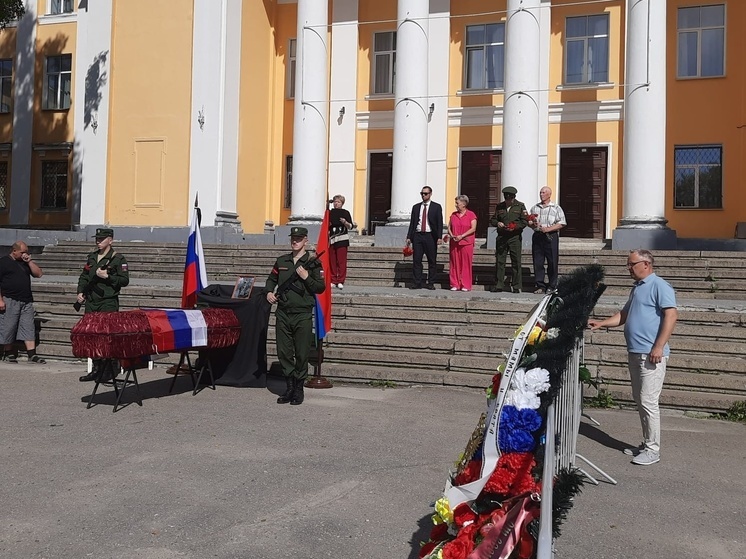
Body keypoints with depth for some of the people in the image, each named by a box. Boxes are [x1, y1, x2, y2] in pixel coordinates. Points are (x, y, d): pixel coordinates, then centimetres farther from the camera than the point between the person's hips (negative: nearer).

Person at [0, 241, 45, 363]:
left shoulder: (25, 262, 17)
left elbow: (38, 274, 11)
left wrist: (29, 261, 0)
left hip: (26, 301, 5)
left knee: (29, 328, 0)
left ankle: (32, 355, -3)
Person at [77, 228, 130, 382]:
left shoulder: (118, 259, -3)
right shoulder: (91, 257, 16)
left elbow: (124, 280, -8)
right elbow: (84, 276, 23)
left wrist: (107, 276, -17)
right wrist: (80, 292, 10)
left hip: (108, 303, -7)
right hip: (91, 302, 7)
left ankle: (110, 371, -2)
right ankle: (97, 369, 18)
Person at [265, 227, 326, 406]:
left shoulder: (313, 263, 0)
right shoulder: (281, 261, 13)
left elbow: (321, 287, -3)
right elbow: (271, 279, 24)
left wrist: (306, 277, -16)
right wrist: (269, 292, 5)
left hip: (303, 315, -4)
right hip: (283, 314, 4)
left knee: (302, 354, 1)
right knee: (284, 352, 7)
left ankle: (299, 389, 13)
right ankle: (289, 387, 19)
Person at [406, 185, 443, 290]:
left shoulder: (436, 207, 5)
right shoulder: (416, 207, 14)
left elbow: (439, 223, 0)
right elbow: (412, 223, 14)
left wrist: (439, 237, -11)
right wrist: (409, 237, 6)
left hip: (430, 236, -3)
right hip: (417, 235, 3)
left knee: (432, 261, 0)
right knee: (416, 260, -1)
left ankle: (431, 283, 6)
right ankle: (417, 283, 2)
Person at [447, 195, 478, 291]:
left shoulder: (471, 215, -1)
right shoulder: (453, 215, 13)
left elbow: (473, 228, -8)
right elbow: (449, 227, 14)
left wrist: (462, 236, -16)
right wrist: (451, 235, -6)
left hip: (466, 243, -4)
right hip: (454, 243, 4)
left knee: (466, 264, -2)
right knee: (455, 264, 3)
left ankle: (466, 285, 3)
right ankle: (455, 284, 9)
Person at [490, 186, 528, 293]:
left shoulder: (520, 206, 6)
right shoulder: (499, 206, 13)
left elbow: (525, 221, 1)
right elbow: (492, 220, 17)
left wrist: (514, 227, -13)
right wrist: (497, 223, -5)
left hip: (515, 237, -2)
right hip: (501, 237, 3)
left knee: (516, 262, -2)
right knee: (499, 261, 1)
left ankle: (517, 287, 4)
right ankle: (498, 285, 6)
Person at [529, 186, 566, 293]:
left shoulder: (556, 208, 5)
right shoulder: (534, 208, 17)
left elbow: (561, 223, -3)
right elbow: (529, 222, 20)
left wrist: (547, 229, -14)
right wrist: (532, 224, -4)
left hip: (551, 237, -3)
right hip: (537, 236, 3)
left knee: (552, 262, -2)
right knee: (537, 262, -1)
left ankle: (552, 286, 6)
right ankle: (540, 286, 5)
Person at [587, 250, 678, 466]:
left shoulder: (659, 286, -9)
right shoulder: (637, 287, 20)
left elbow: (671, 315, -17)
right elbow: (624, 315, 28)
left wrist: (659, 347, -22)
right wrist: (601, 323, 17)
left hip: (651, 355, -10)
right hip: (635, 353, 10)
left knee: (648, 402, -8)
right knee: (640, 401, 13)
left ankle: (652, 450, -1)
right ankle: (647, 444, 22)